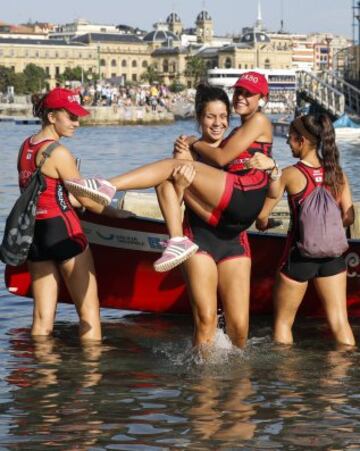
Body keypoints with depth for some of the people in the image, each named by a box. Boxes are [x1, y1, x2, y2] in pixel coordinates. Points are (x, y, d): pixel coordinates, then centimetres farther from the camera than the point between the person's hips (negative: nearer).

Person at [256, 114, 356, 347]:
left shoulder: (290, 174, -12)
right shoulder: (338, 173, 0)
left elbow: (262, 215, -9)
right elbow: (349, 217, 3)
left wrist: (264, 223, 14)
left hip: (299, 254, -4)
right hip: (332, 254, 4)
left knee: (283, 321, 14)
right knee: (340, 323, 6)